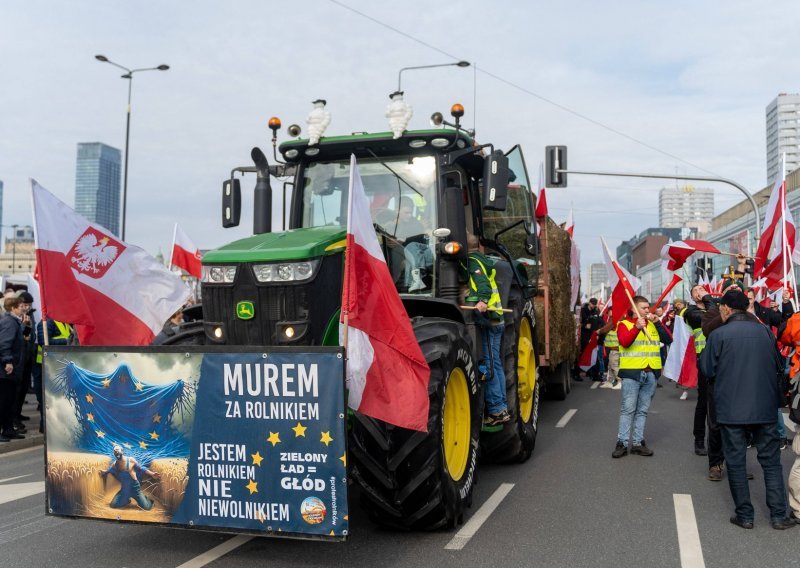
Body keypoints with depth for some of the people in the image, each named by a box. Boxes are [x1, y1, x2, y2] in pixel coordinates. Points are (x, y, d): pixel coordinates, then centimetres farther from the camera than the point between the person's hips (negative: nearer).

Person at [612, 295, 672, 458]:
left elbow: (668, 340, 3)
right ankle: (622, 443, -2)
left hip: (651, 373, 4)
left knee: (642, 410, 8)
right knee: (628, 409, -4)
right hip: (631, 373, -4)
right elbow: (624, 342, -16)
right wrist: (637, 327, -26)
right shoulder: (624, 324, 1)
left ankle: (638, 443, 12)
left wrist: (657, 323, -6)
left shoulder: (653, 325, 14)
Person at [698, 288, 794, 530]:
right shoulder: (765, 331, 0)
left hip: (731, 409, -3)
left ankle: (744, 515, 12)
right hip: (765, 407, 3)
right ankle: (778, 516, 13)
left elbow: (707, 369, -5)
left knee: (736, 461, 7)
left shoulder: (718, 335, -11)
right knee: (771, 460, 12)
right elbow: (777, 365, 11)